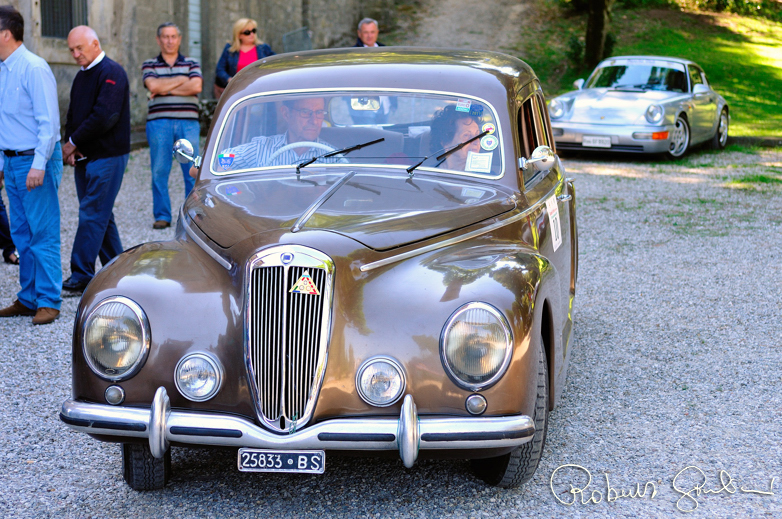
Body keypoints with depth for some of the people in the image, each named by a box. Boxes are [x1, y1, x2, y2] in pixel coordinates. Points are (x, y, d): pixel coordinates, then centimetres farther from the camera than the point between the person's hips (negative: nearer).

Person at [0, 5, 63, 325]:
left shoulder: (34, 69, -14)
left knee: (43, 233, -5)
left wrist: (39, 165, -22)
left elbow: (48, 121, -18)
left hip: (36, 160, -9)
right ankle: (28, 298, 20)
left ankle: (48, 302, 0)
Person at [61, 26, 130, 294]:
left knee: (92, 216, -9)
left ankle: (81, 276, -9)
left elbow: (105, 116, -21)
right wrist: (69, 145, 0)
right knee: (101, 215, 12)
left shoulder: (112, 72, -11)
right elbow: (73, 114, 18)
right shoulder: (82, 75, 16)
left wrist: (73, 142, -13)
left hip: (107, 156, -9)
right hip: (84, 157, 9)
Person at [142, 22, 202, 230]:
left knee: (192, 170, -2)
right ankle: (162, 216, 6)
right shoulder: (149, 65, 12)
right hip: (159, 121, 0)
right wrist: (182, 80, -2)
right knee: (159, 171, -1)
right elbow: (153, 85, -8)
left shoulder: (191, 64, 13)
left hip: (188, 121, 0)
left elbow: (196, 86, -5)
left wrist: (165, 88, -4)